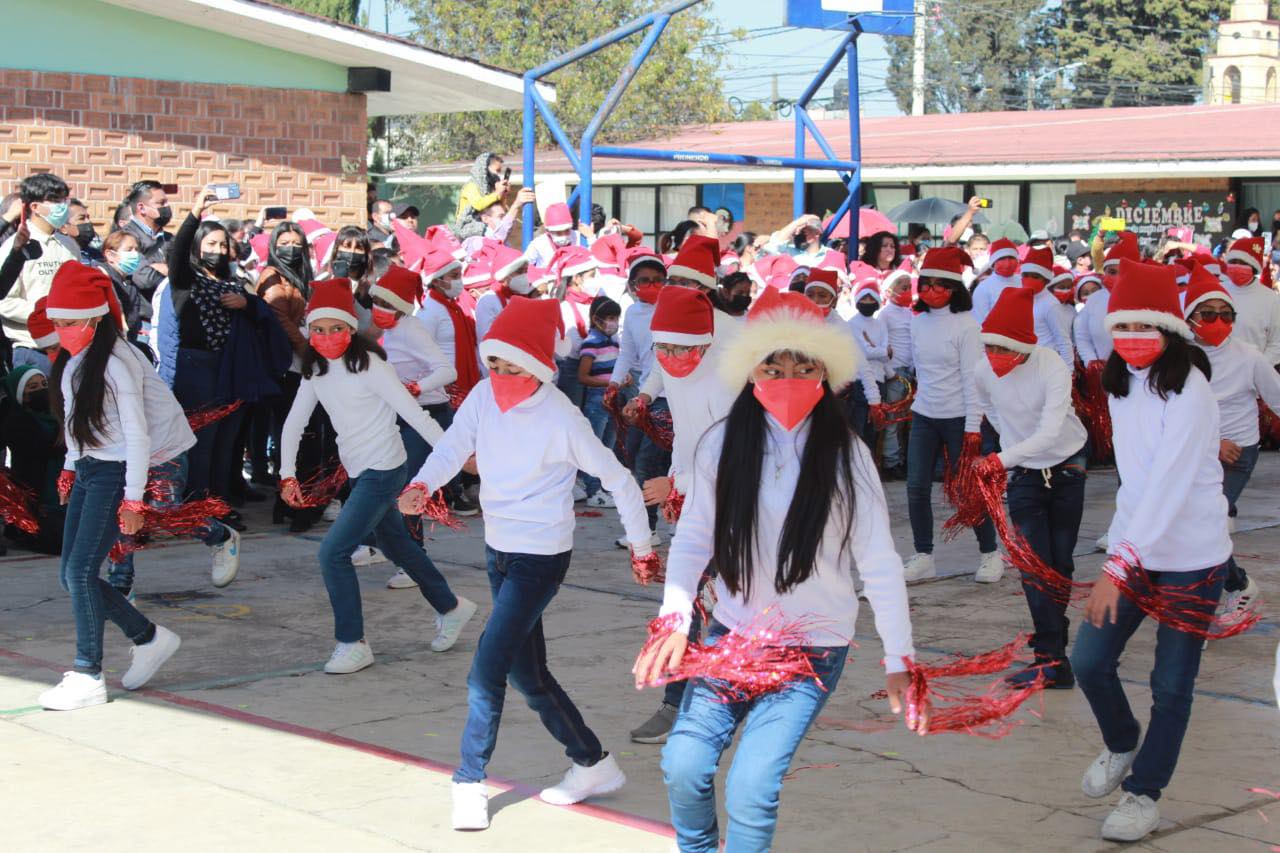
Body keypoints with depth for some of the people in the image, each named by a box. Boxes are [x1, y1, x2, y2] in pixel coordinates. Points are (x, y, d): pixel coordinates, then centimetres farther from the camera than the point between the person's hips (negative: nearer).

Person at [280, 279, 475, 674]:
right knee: (395, 544, 22)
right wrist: (288, 475, 3)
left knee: (333, 552, -14)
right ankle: (451, 608, 41)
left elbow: (412, 412, -18)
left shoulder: (367, 364, -17)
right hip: (359, 472, 8)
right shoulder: (317, 370, 4)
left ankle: (352, 644, -3)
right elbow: (294, 423, 9)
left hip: (383, 471, -8)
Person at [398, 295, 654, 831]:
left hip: (541, 558, -7)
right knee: (525, 673, 15)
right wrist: (421, 486, -32)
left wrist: (641, 544, -5)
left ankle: (470, 785, 2)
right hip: (498, 550, 7)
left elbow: (618, 480, -11)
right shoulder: (484, 396, -3)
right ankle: (595, 766, 29)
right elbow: (452, 448, -12)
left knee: (486, 672, -13)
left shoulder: (561, 419, -19)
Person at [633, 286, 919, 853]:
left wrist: (899, 660, -9)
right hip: (732, 634, 3)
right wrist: (674, 619, -12)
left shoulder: (844, 454, -10)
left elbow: (879, 565, -8)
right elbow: (692, 540, 0)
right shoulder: (723, 444, -4)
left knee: (750, 789, -15)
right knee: (683, 766, -8)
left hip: (812, 651, -2)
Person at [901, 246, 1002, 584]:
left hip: (957, 417, -5)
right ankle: (923, 557, 10)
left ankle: (991, 554, 18)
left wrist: (973, 427, -15)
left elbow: (973, 378, -12)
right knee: (916, 487, 0)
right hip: (923, 415, 5)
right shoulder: (918, 321, 5)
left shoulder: (965, 325, -10)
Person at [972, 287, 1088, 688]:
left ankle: (1051, 638, 23)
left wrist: (1002, 459, -46)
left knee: (1061, 561, 6)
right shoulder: (983, 371, -12)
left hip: (1067, 465, -2)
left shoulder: (1053, 368, -26)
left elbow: (1050, 431, -36)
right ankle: (1053, 658, -13)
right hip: (1024, 472, 2)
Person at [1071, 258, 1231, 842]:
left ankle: (1144, 791, 20)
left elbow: (1169, 485, -28)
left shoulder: (1187, 390, -20)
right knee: (1089, 660, 1)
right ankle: (1121, 744, 29)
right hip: (1135, 545, 6)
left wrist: (1119, 566, -33)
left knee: (1171, 684, 3)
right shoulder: (1120, 384, 4)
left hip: (1192, 557, -6)